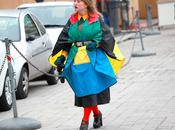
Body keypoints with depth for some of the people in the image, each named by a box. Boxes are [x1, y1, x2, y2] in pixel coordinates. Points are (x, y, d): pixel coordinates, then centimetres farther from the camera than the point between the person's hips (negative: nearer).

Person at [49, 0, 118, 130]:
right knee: (81, 89, 4)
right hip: (76, 59, 4)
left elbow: (107, 36, 0)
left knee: (90, 88, -8)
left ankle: (85, 119, -2)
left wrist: (95, 43, -16)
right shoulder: (72, 21, 12)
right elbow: (64, 40, 13)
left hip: (93, 59, -4)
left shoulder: (97, 19, 1)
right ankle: (97, 114, 23)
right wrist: (62, 56, 6)